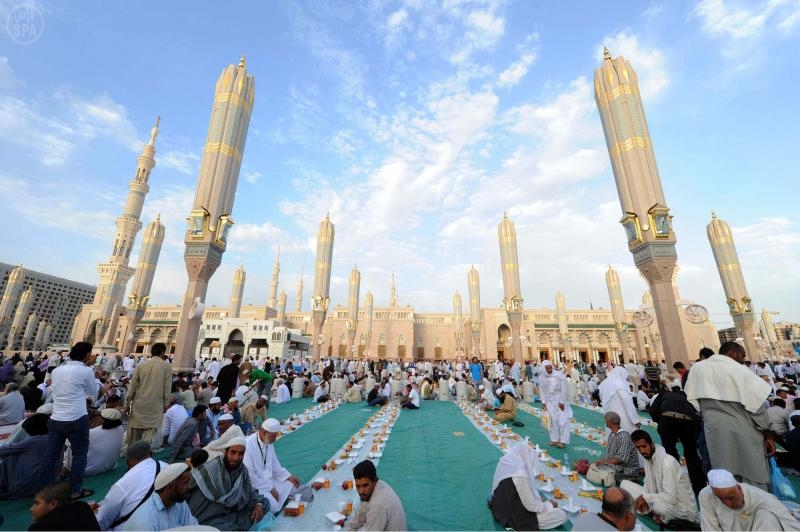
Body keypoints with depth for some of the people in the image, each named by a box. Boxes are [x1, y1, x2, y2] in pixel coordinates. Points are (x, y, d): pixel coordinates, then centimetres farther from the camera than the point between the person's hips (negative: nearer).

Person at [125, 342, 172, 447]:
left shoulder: (141, 364, 1)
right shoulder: (167, 366, -5)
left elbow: (132, 386, 3)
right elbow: (167, 388, -4)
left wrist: (127, 403, 12)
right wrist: (166, 404, 5)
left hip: (139, 403, 3)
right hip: (155, 405, -3)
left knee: (135, 430, 18)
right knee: (149, 431, 1)